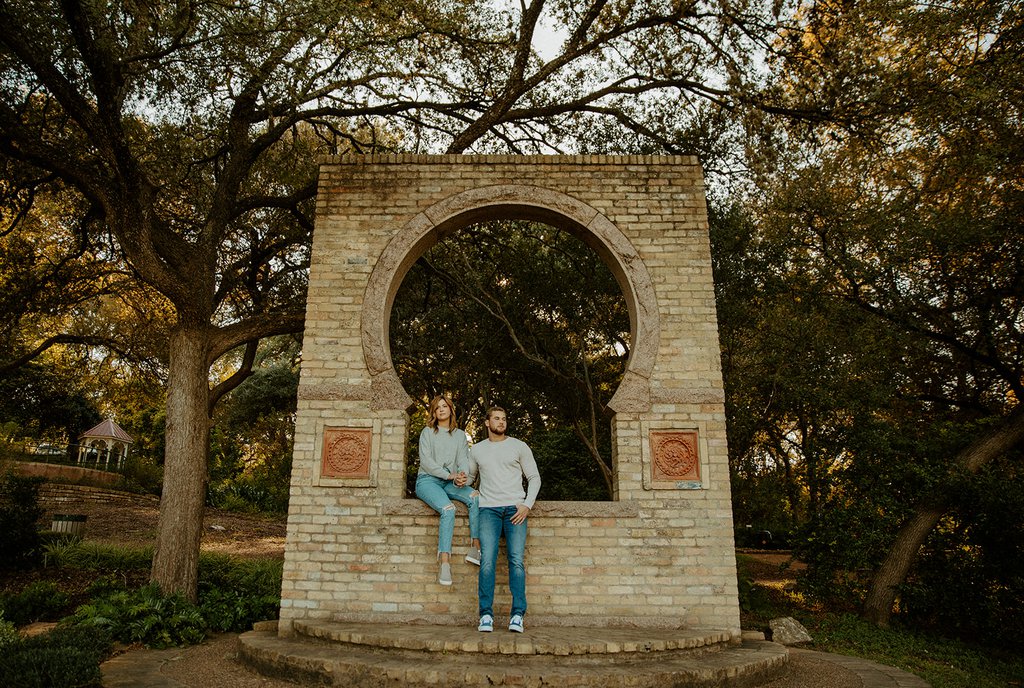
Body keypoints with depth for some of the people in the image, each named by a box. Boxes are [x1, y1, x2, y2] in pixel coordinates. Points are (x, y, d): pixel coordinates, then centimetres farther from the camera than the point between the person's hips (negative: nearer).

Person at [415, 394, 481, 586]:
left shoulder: (460, 435, 16)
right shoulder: (428, 432, 7)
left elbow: (463, 460, 5)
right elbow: (426, 461, -4)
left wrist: (461, 476, -18)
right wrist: (449, 475, -14)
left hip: (450, 483, 4)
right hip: (427, 480, -4)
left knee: (476, 498, -25)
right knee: (448, 509, -31)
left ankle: (476, 548, -23)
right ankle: (444, 562, -32)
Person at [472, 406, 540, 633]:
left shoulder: (519, 446, 12)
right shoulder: (477, 450, 17)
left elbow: (534, 478, 11)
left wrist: (527, 505, -3)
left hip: (515, 508, -1)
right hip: (488, 508, 1)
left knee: (517, 560, -12)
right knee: (487, 560, -14)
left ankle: (517, 615, -9)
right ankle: (486, 614, -10)